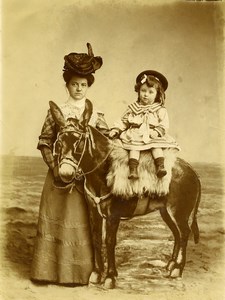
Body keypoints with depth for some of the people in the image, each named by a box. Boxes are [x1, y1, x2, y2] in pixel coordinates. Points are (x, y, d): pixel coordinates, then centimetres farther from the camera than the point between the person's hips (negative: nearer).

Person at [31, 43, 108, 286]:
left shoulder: (96, 115, 2)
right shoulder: (57, 113, 0)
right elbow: (44, 142, 0)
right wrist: (54, 167, -11)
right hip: (59, 173, 0)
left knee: (82, 221, 7)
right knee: (55, 218, 6)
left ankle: (80, 270, 23)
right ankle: (50, 269, 21)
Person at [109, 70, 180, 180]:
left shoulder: (160, 110, 5)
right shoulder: (132, 108, 11)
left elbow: (164, 125, -1)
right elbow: (123, 121, 14)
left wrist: (157, 132, -19)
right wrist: (116, 130, 1)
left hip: (153, 137, 0)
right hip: (135, 136, 0)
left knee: (156, 146, -25)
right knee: (134, 147, -23)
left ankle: (160, 167, -28)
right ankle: (133, 170, -29)